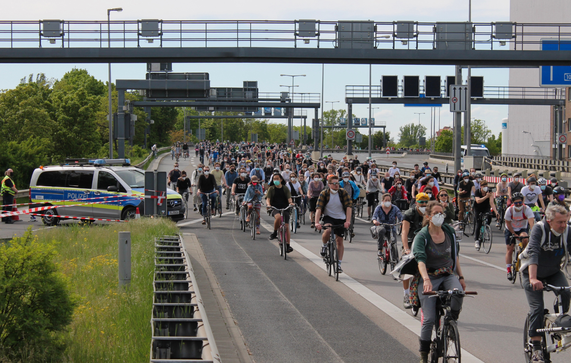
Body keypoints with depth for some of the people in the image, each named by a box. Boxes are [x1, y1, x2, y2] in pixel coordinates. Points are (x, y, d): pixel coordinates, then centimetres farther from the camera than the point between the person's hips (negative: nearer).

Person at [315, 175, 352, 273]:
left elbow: (348, 207, -17)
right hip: (328, 217, -2)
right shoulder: (324, 194, -12)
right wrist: (317, 222, -34)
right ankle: (324, 246, -3)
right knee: (327, 230, -34)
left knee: (339, 241, 2)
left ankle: (339, 264, 13)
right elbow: (319, 208, -21)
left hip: (341, 219, 2)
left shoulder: (343, 193, -10)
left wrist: (348, 221, -30)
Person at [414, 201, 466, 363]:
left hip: (448, 275, 3)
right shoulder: (422, 236, -11)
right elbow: (420, 259, -26)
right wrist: (426, 279, -42)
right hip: (429, 278, -3)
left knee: (458, 292, -33)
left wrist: (460, 277, 11)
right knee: (429, 319, -11)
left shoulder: (450, 232, 4)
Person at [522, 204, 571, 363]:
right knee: (537, 308, -14)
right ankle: (536, 348, -6)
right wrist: (533, 279, -49)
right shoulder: (539, 229, -26)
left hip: (553, 272, 3)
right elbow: (533, 253, -36)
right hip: (533, 272, -3)